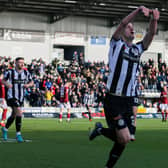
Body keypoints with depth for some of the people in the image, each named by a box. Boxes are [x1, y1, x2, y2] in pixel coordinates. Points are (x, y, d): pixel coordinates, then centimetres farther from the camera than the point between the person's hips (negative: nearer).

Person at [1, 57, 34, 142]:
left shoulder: (26, 73, 3)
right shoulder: (10, 72, -7)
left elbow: (31, 82, 13)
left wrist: (28, 85, -9)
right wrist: (7, 84, -15)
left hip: (21, 97, 5)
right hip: (12, 96, -5)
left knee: (14, 115, 17)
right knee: (19, 112, -22)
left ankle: (5, 129, 43)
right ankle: (18, 134, -15)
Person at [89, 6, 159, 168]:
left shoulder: (137, 49, 15)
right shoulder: (117, 44, 1)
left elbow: (151, 33, 1)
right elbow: (122, 24, -15)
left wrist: (154, 19, -18)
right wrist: (138, 10, -27)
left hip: (128, 101, 6)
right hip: (113, 100, -6)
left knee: (123, 139, 7)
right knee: (124, 138, -12)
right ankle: (101, 129, 15)